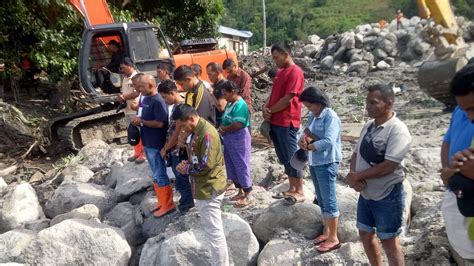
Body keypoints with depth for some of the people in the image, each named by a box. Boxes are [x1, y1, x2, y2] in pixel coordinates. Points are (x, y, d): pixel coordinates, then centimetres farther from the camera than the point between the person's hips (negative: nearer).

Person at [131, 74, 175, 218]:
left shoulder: (158, 101, -19)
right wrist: (138, 120, 1)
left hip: (156, 144, -10)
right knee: (156, 174, 17)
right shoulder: (146, 99, 10)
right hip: (148, 142, 10)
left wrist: (141, 121, -17)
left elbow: (160, 123, -26)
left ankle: (167, 205, 10)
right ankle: (162, 202, 29)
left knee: (160, 175, -1)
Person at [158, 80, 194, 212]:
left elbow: (177, 133, -22)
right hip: (174, 150, 9)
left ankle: (186, 204, 20)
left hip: (179, 150, -9)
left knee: (181, 181, 4)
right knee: (181, 179, 20)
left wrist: (165, 149, -10)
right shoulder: (176, 106, 8)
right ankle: (188, 201, 35)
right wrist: (166, 147, 12)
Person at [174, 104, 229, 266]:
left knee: (214, 232, 0)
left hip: (209, 189, -11)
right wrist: (188, 163, 1)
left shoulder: (207, 134, -24)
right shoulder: (198, 130, 8)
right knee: (210, 228, 23)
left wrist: (186, 169, -10)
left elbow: (206, 166, -25)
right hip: (204, 187, 11)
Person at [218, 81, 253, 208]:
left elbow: (237, 124, -26)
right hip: (229, 139, 10)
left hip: (239, 139, -10)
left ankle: (246, 197, 10)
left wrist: (224, 129, -10)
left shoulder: (240, 105, -17)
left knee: (241, 166, -1)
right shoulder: (229, 103, 11)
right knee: (232, 166, 16)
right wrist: (222, 128, -7)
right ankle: (240, 192, 30)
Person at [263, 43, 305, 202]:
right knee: (284, 157, 14)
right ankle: (292, 189, 25)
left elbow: (287, 99, -18)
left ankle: (299, 192, 9)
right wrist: (265, 107, -2)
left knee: (291, 157, -2)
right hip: (275, 121, 9)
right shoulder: (280, 72, 17)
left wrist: (270, 110, -8)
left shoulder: (295, 72, -12)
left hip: (287, 122, -9)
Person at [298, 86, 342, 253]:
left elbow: (328, 142, -24)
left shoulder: (330, 117, -15)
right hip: (314, 163, 8)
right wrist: (304, 140, -11)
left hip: (327, 164, -8)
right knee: (321, 200, 16)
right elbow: (308, 134, 12)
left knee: (329, 201, -1)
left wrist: (308, 146, -16)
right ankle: (326, 232, 29)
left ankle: (333, 239, 9)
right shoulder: (312, 116, 10)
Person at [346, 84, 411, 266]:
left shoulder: (398, 130, -19)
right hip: (366, 194, 8)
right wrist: (354, 175, -11)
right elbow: (356, 154, 8)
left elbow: (388, 166, -25)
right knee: (365, 235, 21)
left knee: (389, 242, 8)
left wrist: (356, 176, -17)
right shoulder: (368, 126, 5)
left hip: (387, 196, -8)